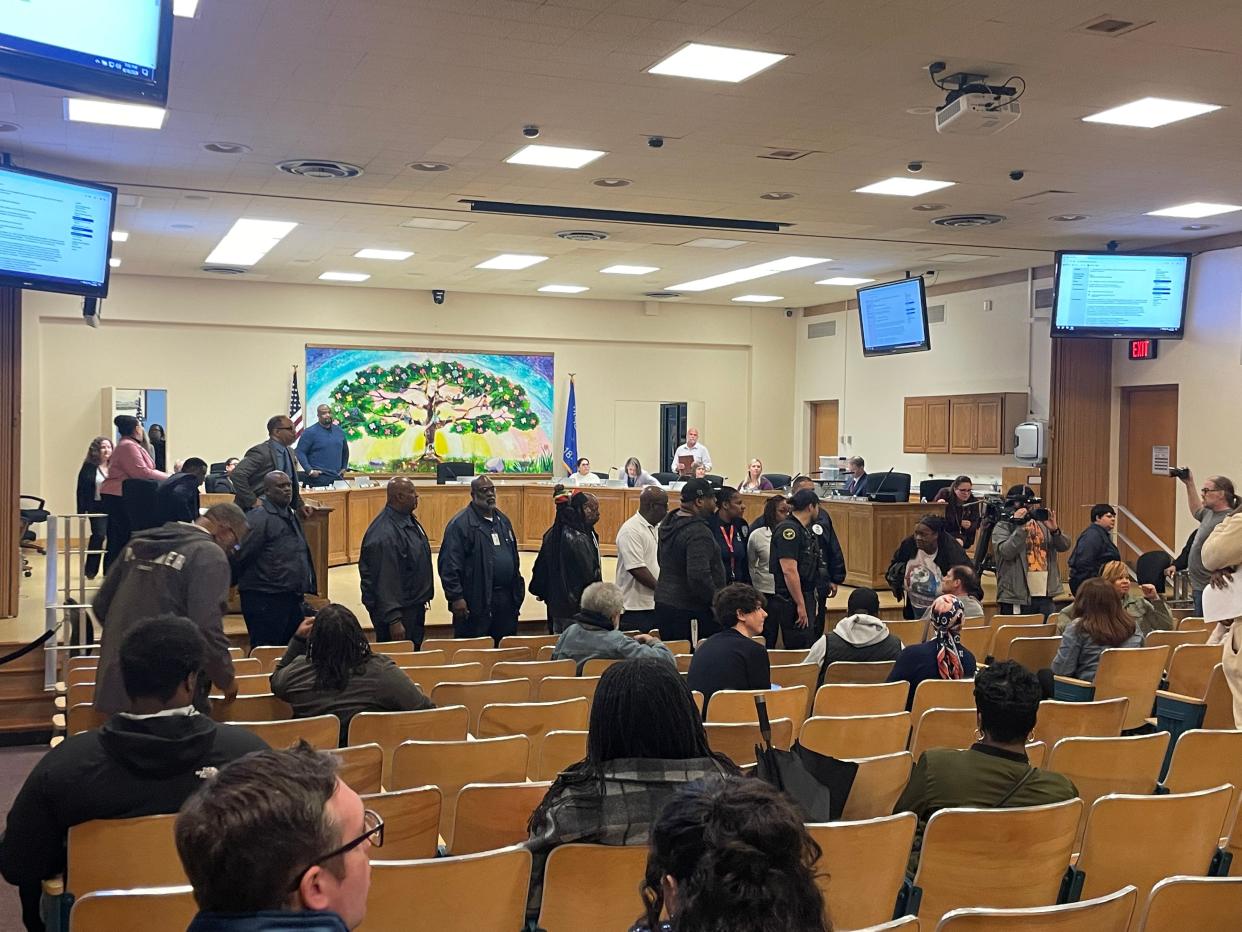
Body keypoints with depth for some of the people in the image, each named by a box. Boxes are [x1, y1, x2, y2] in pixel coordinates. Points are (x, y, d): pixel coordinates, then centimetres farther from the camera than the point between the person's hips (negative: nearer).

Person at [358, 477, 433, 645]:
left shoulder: (409, 519, 5)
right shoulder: (385, 534, -26)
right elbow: (385, 581, -26)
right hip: (398, 612, -9)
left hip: (415, 607, 9)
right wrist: (393, 620, -25)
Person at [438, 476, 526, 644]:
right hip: (476, 603, -7)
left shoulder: (502, 520, 15)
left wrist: (518, 589, 16)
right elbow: (449, 565, -14)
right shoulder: (460, 523, -9)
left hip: (506, 600, 7)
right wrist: (456, 597, -18)